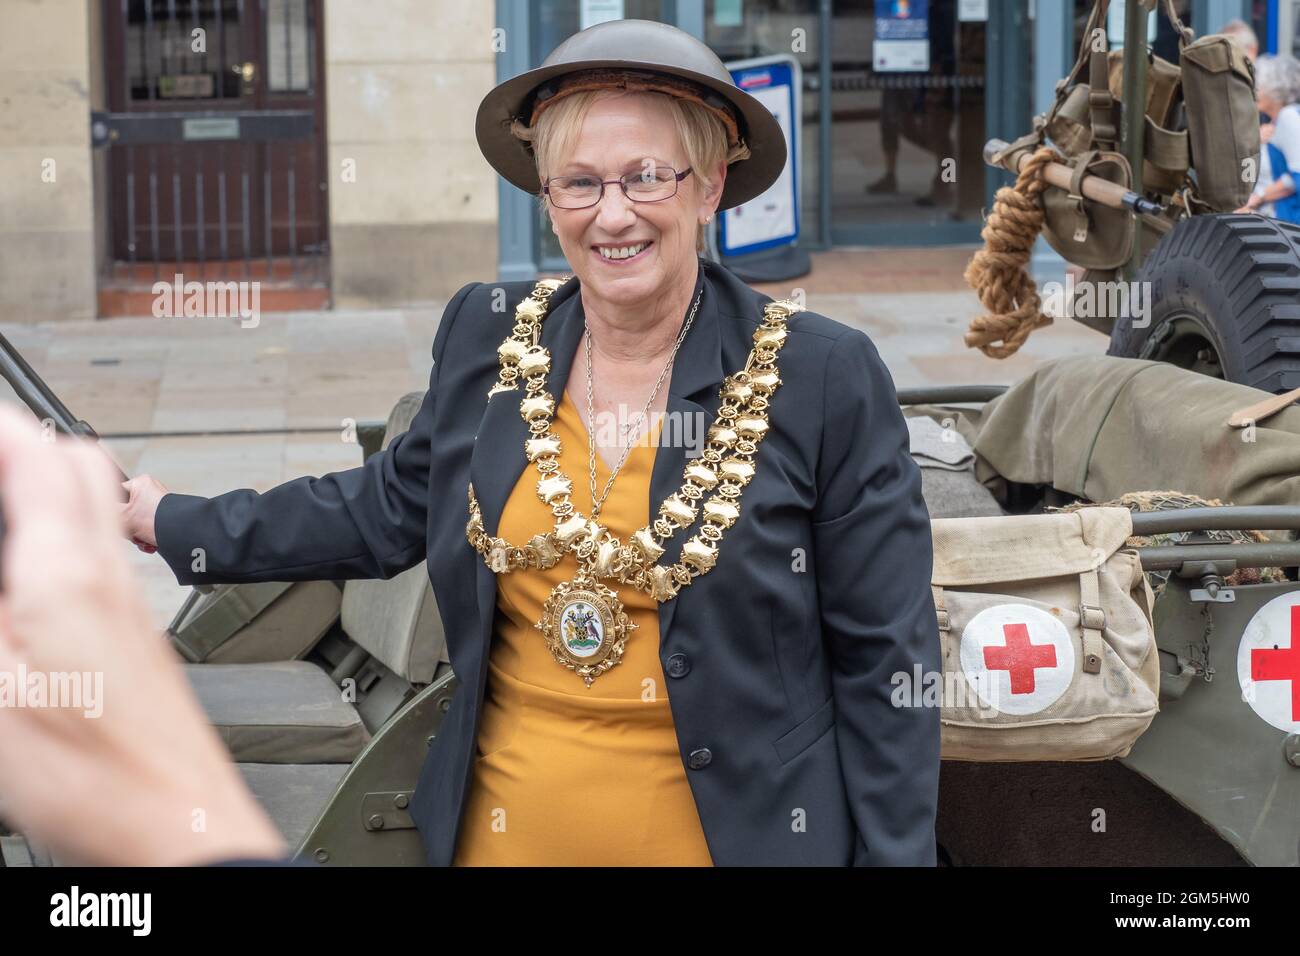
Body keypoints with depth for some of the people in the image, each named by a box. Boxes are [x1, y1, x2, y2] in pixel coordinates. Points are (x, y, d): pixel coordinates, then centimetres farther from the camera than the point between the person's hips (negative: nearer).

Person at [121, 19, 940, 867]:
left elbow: (885, 664, -7)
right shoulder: (487, 338, -1)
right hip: (503, 829, 4)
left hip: (738, 832, -3)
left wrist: (893, 855, -8)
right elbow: (388, 509, 15)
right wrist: (172, 522, 18)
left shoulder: (828, 379, -12)